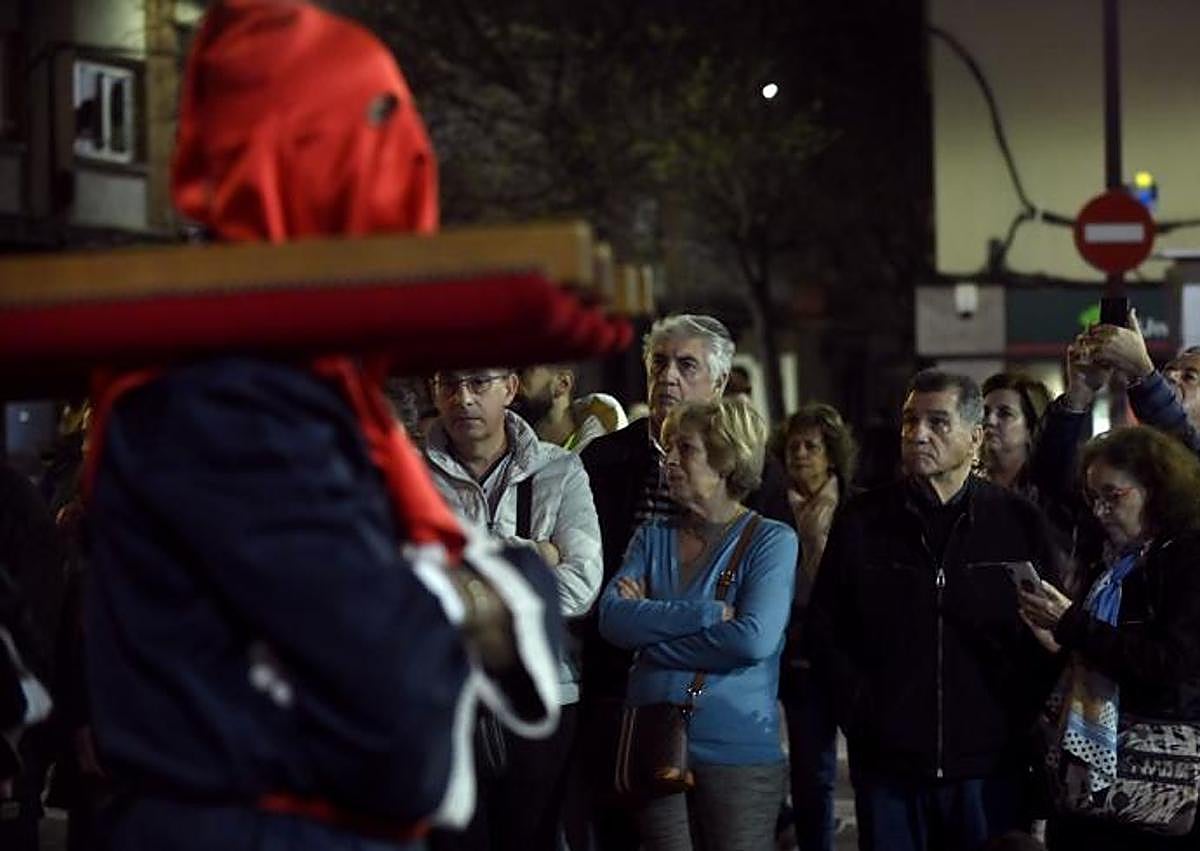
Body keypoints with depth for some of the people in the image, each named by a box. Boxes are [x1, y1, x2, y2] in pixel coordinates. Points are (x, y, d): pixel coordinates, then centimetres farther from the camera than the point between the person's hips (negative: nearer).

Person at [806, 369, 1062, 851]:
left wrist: (1021, 720, -3)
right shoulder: (860, 521, 5)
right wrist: (860, 714, -3)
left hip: (988, 766, 0)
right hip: (886, 763, 1)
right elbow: (822, 630, 7)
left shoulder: (1020, 522, 4)